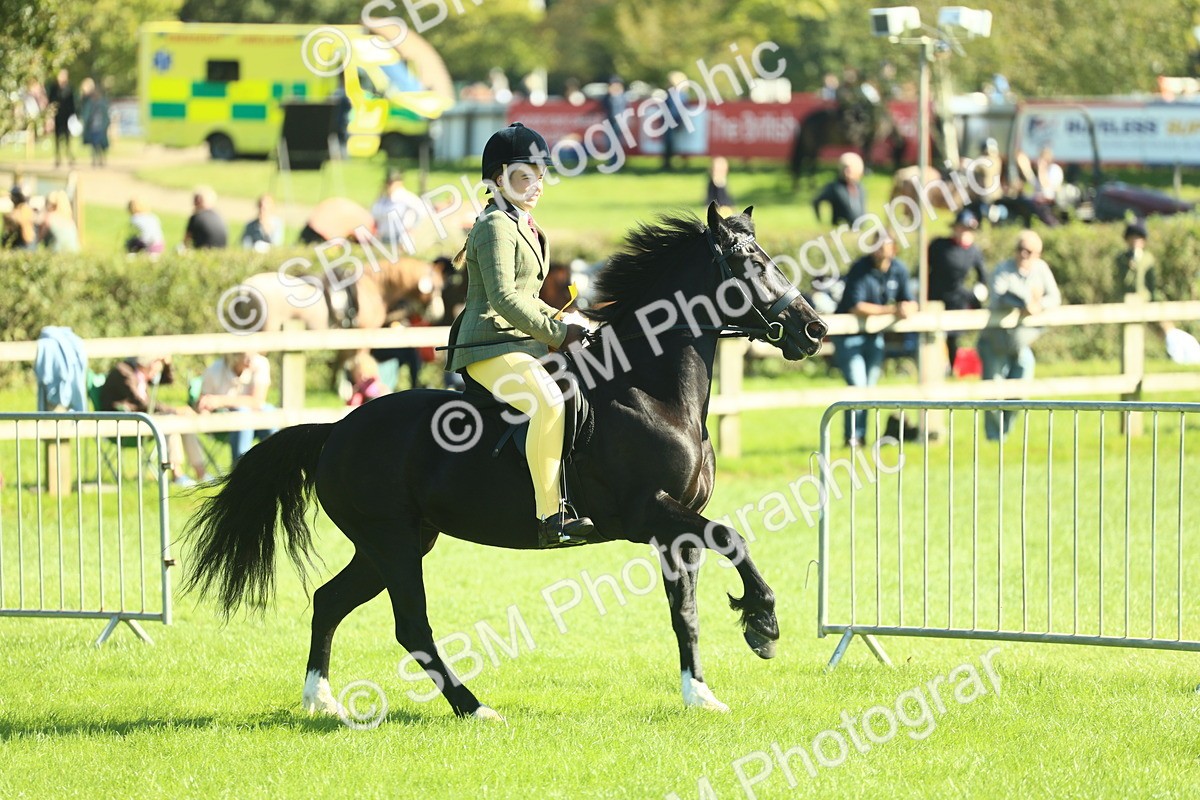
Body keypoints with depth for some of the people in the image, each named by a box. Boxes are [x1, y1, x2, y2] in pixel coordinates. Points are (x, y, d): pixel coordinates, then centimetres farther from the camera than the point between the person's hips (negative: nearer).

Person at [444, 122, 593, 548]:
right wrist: (558, 333, -19)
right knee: (548, 401, -35)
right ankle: (551, 517, -38)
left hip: (525, 344, 11)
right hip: (490, 348, -11)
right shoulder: (496, 227, -11)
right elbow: (504, 299, -21)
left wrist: (563, 325, 11)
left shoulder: (525, 227, 20)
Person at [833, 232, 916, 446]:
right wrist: (891, 310, -30)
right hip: (849, 337, -6)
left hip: (874, 337, 6)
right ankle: (852, 436, -2)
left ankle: (861, 436, 20)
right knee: (857, 386, -13)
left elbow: (910, 304, 1)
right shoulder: (860, 269, -19)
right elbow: (856, 307, -28)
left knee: (870, 387, 10)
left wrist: (907, 308, -25)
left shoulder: (898, 269, -1)